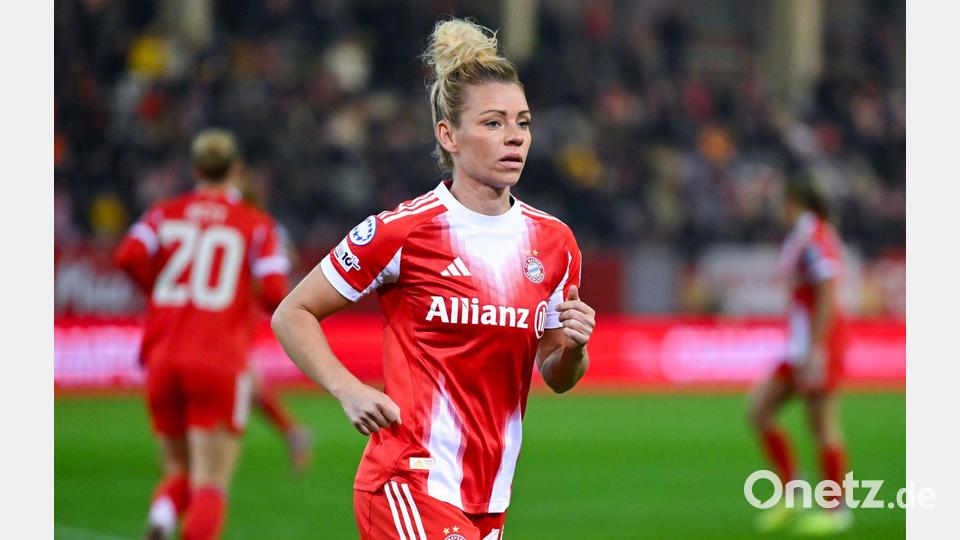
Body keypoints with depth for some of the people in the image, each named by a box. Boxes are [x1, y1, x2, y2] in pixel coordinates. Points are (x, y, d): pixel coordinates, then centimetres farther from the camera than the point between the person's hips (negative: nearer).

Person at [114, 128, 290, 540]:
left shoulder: (165, 214, 10)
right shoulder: (256, 225, 4)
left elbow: (128, 256, -9)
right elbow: (273, 293, -7)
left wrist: (158, 289, 10)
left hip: (163, 361, 3)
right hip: (221, 363, -3)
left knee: (178, 470, 17)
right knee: (211, 485, -3)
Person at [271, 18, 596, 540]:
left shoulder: (553, 242, 8)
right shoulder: (403, 231, -9)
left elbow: (557, 377, 17)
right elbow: (292, 314, -1)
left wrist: (572, 346, -5)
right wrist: (349, 390, -14)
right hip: (410, 484, -7)